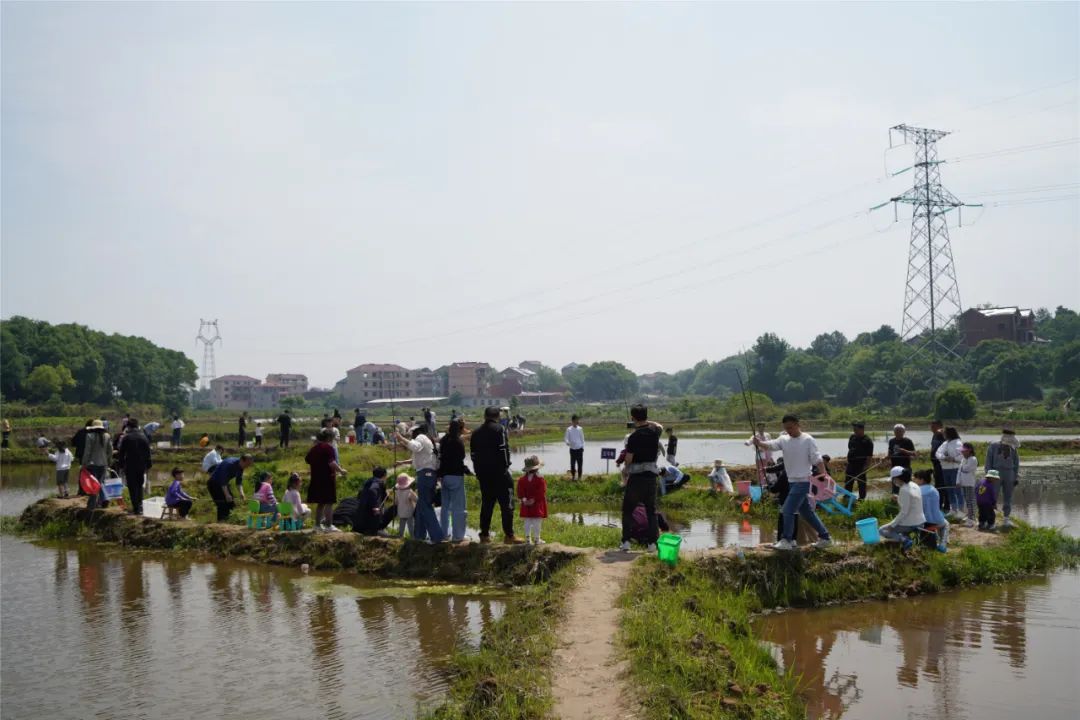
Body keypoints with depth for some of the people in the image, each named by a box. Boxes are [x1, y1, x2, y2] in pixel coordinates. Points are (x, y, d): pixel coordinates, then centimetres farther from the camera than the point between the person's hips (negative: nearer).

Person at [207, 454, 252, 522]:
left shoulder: (240, 466, -4)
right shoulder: (229, 464, -31)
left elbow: (239, 481, 0)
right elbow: (223, 480, -34)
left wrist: (241, 493, -16)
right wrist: (226, 494, -40)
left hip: (223, 483, 9)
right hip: (214, 483, -9)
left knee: (231, 503, 5)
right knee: (222, 504, -16)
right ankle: (221, 522, -12)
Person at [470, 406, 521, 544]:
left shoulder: (476, 432, 13)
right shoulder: (499, 429, -5)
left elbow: (473, 454, 13)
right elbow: (503, 449, -13)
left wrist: (478, 471, 15)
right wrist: (506, 466, -6)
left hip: (483, 474, 6)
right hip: (499, 472, -6)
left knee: (486, 504, 12)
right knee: (506, 504, -3)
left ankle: (484, 535, 12)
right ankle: (509, 535, -6)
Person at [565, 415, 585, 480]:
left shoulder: (580, 429, 5)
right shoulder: (569, 429, -1)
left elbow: (582, 439, 11)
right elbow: (566, 438, -4)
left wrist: (583, 447, 7)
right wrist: (567, 442, -26)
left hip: (579, 449, 1)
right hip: (572, 449, -1)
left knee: (580, 464, 1)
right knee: (572, 464, 1)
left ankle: (579, 477, 10)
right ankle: (572, 476, 16)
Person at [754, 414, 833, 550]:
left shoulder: (808, 440, -11)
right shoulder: (784, 440, 4)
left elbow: (818, 460, -14)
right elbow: (770, 445, -12)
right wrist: (759, 443, -32)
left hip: (803, 481, -7)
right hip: (792, 481, 7)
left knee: (788, 510, -11)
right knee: (806, 511, 15)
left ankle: (787, 541, -2)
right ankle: (824, 537, 27)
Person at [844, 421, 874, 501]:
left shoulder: (867, 440, -10)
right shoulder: (852, 437, 11)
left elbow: (869, 455, -13)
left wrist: (867, 465, -18)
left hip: (861, 465, -7)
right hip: (851, 464, 7)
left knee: (861, 482, 3)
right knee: (848, 482, 12)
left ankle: (862, 498, 12)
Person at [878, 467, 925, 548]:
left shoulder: (904, 490, -19)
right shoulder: (914, 486, 5)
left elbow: (904, 512, -20)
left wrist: (892, 525, -12)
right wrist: (899, 498, 14)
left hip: (910, 523, -8)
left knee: (882, 530, 8)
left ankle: (904, 539, -12)